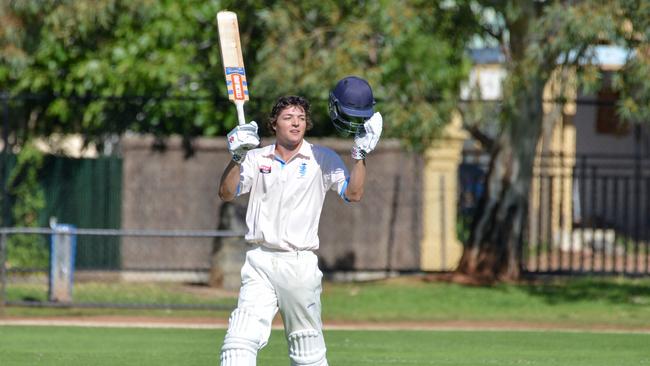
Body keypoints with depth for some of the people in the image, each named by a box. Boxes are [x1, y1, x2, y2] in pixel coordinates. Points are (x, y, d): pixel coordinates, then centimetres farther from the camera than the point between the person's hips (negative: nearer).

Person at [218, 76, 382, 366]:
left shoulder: (323, 159, 5)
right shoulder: (256, 158, 9)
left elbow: (353, 193, -6)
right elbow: (226, 193, -2)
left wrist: (361, 151, -16)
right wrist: (237, 157, -16)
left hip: (301, 265, -1)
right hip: (260, 263, 1)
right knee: (241, 341, -13)